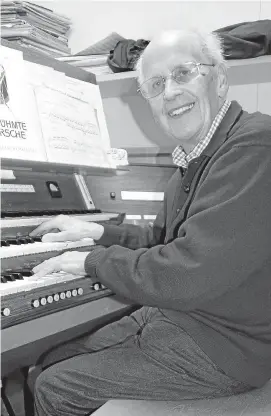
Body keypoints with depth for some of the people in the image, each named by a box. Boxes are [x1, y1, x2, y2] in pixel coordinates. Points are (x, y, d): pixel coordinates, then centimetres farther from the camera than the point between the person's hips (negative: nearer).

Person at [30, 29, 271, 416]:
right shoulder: (193, 157, 9)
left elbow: (185, 276, -30)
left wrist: (93, 261, -15)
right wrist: (97, 231, 10)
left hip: (221, 347, -9)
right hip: (172, 317, 9)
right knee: (54, 363, 12)